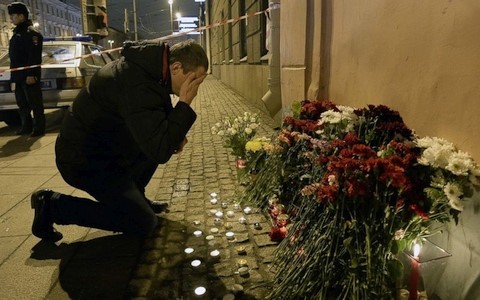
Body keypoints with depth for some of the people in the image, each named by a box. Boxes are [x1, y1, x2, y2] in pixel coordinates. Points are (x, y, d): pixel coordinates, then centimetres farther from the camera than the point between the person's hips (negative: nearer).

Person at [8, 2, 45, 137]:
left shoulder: (31, 32, -11)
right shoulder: (17, 32, 19)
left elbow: (34, 56, -19)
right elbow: (15, 55, 22)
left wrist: (31, 74, -24)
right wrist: (15, 74, 19)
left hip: (29, 75, -10)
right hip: (20, 76, 10)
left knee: (35, 103, -4)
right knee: (22, 103, 15)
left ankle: (39, 128, 2)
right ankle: (26, 126, 24)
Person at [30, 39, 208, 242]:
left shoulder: (151, 63, -2)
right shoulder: (138, 87, -33)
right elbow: (160, 151, -32)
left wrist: (175, 135, -4)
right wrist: (184, 104, -29)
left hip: (104, 145, 10)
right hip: (84, 160, -10)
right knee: (144, 223, -8)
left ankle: (132, 195, 16)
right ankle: (53, 205, -1)